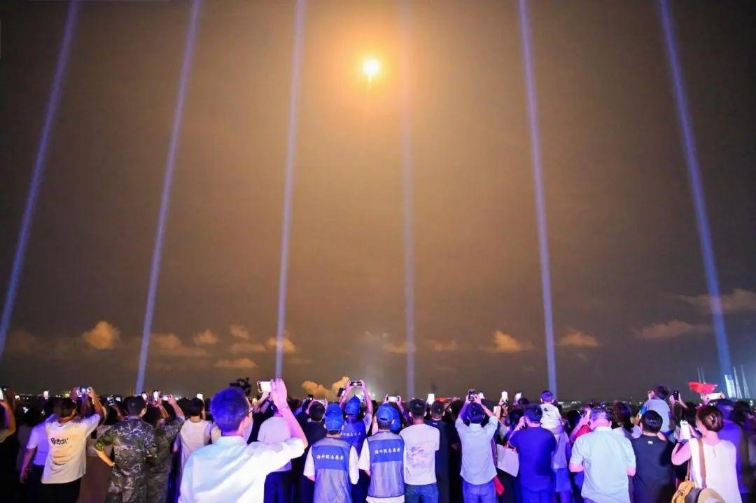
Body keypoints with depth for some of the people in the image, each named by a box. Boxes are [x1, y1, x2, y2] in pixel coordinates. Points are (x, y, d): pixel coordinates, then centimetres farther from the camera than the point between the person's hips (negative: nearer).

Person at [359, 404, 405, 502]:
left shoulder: (369, 441, -12)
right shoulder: (400, 440, -5)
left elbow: (366, 469, -4)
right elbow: (404, 465, 4)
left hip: (377, 494, -2)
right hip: (397, 492, 2)